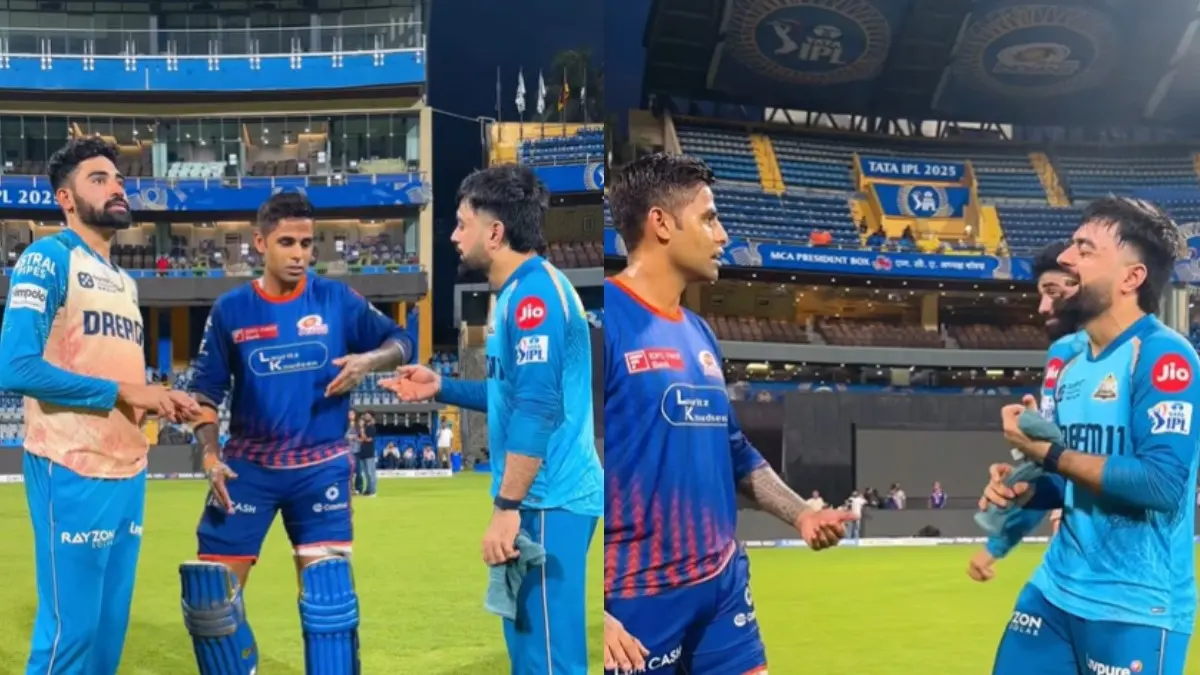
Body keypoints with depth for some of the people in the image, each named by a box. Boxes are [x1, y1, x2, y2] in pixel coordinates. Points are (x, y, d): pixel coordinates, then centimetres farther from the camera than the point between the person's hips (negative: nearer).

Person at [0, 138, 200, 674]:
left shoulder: (124, 282, 19)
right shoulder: (47, 258, -7)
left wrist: (162, 402, 4)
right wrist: (123, 392, -16)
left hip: (128, 469, 8)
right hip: (73, 470, -8)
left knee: (111, 626, 12)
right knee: (70, 629, -4)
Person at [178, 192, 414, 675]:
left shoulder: (336, 300, -3)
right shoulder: (231, 309, -1)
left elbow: (400, 342, 4)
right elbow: (205, 392, 3)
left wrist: (367, 360, -17)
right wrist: (210, 453, -12)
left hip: (321, 468, -1)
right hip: (248, 467, 1)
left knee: (327, 592, -4)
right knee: (210, 592, 1)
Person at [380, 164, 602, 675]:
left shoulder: (535, 293, -16)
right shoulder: (519, 293, 17)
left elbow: (538, 408, -24)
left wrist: (507, 508, -24)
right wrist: (440, 388, 16)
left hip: (546, 502, -11)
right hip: (539, 500, 11)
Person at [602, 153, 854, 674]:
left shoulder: (698, 333, 12)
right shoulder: (610, 323, -13)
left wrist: (801, 515, 10)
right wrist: (596, 613, -21)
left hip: (724, 586, 8)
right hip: (636, 599, -7)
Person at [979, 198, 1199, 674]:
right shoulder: (1072, 368, 10)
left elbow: (1162, 484, -25)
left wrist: (1046, 452, -19)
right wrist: (1026, 491, -1)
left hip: (1135, 609, -7)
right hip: (1056, 590, 7)